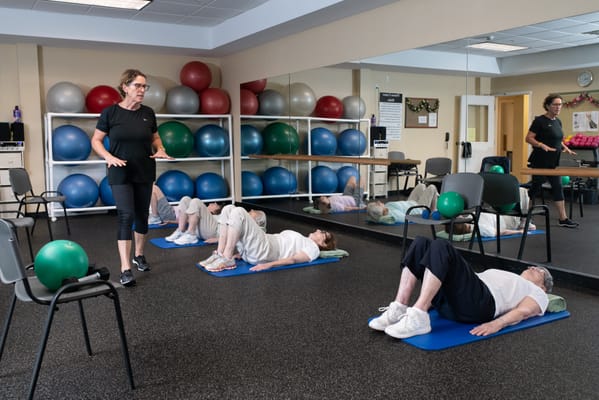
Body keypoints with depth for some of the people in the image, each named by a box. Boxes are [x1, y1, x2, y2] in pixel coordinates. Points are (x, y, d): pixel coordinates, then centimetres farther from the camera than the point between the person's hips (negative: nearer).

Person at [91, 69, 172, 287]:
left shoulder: (148, 113, 1)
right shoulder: (110, 112, -9)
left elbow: (155, 138, 14)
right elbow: (96, 140, -3)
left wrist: (160, 150, -7)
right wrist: (109, 157, -20)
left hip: (144, 173, 4)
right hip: (120, 174, -4)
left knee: (142, 215, 12)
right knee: (126, 216, -11)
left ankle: (139, 255, 33)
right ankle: (125, 268, -9)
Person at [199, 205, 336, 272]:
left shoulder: (313, 248, 10)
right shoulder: (301, 240, 35)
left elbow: (293, 259, -8)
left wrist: (268, 265, -24)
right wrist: (241, 252, 21)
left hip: (262, 252, -8)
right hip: (250, 251, 8)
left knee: (239, 212, -25)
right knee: (228, 209, -6)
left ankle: (226, 259, -21)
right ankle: (220, 254, -11)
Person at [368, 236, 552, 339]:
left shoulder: (537, 293, 25)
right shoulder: (509, 279, 44)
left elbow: (523, 311, 1)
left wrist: (496, 324, -22)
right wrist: (429, 300, 17)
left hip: (477, 305, -7)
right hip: (449, 300, 7)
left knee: (441, 246, -30)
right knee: (421, 244, -14)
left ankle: (418, 318, -38)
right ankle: (399, 309, -22)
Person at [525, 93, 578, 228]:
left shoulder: (558, 121, 13)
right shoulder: (540, 120, -11)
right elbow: (529, 138, -15)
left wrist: (565, 148, 10)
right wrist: (542, 145, -28)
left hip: (553, 162, 8)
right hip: (540, 161, -8)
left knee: (558, 187, 5)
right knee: (536, 187, -1)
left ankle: (563, 219, 7)